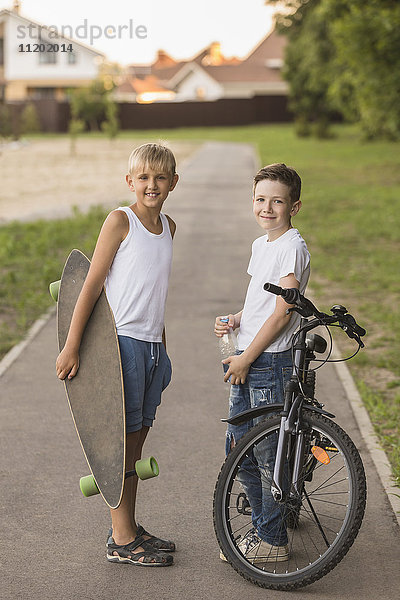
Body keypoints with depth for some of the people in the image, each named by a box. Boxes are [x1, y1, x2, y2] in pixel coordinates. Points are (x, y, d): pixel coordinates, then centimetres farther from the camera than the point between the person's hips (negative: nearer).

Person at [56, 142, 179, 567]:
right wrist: (71, 347, -13)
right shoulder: (120, 220, -9)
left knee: (137, 438, 13)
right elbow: (93, 284, -11)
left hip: (152, 345, 7)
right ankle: (121, 540, 6)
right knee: (123, 439, -2)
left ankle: (130, 529, 24)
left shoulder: (168, 226, 12)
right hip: (122, 341, -7)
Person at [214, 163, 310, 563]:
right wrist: (233, 320, 3)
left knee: (269, 454, -2)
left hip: (272, 362, -9)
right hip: (247, 362, 9)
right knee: (239, 448, 13)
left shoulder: (292, 248, -13)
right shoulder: (260, 245, 14)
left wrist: (247, 358, -14)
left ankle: (272, 540, 9)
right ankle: (261, 526, 27)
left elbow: (282, 312, -17)